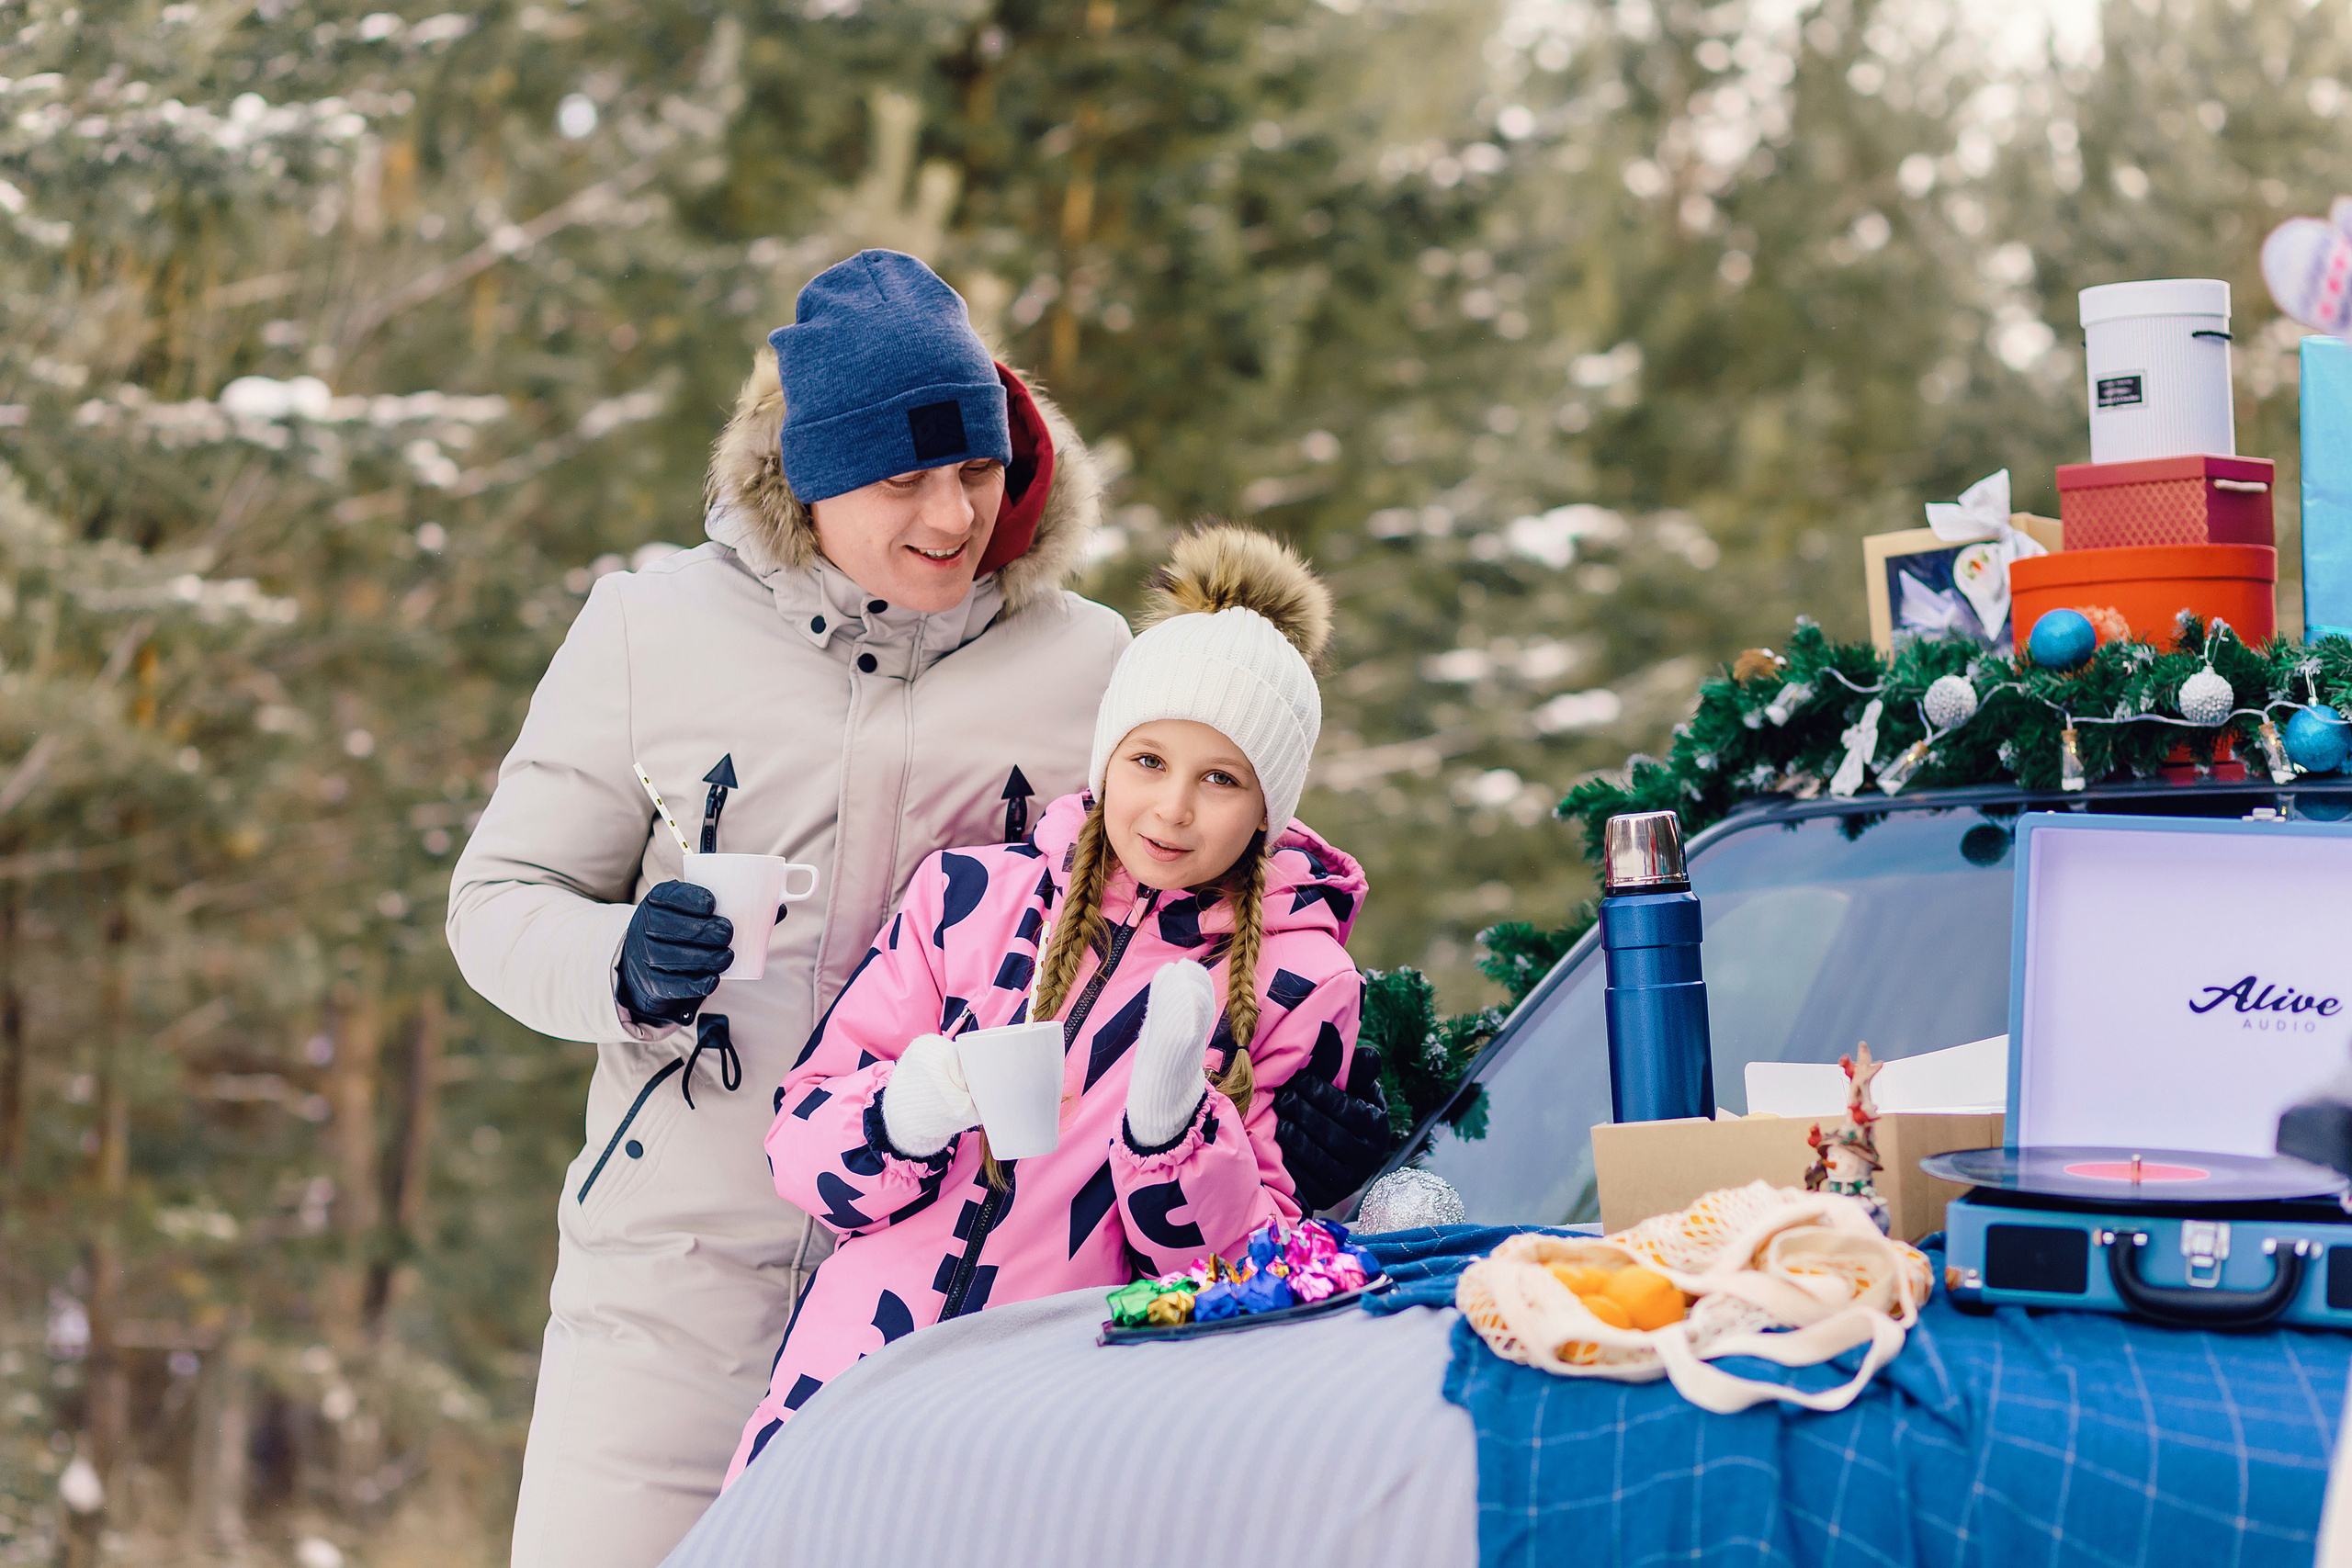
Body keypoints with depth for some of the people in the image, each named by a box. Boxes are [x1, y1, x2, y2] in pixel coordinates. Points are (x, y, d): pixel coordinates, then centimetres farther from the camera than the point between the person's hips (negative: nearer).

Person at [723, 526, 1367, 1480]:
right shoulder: (969, 896, 11)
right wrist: (899, 1120, -11)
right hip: (852, 1384, 2)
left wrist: (1173, 1125, -14)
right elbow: (801, 1142, 10)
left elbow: (1252, 1273, 3)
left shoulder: (1298, 984, 6)